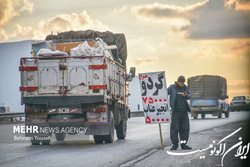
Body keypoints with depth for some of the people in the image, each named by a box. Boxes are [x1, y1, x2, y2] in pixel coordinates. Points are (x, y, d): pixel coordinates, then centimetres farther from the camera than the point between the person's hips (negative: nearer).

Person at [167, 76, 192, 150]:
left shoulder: (185, 87, 12)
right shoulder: (172, 87, -1)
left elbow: (189, 96, 15)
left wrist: (186, 95, -8)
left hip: (184, 111, 4)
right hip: (176, 111, -4)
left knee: (185, 128, 5)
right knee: (174, 127, -7)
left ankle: (183, 144, 13)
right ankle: (175, 144, -1)